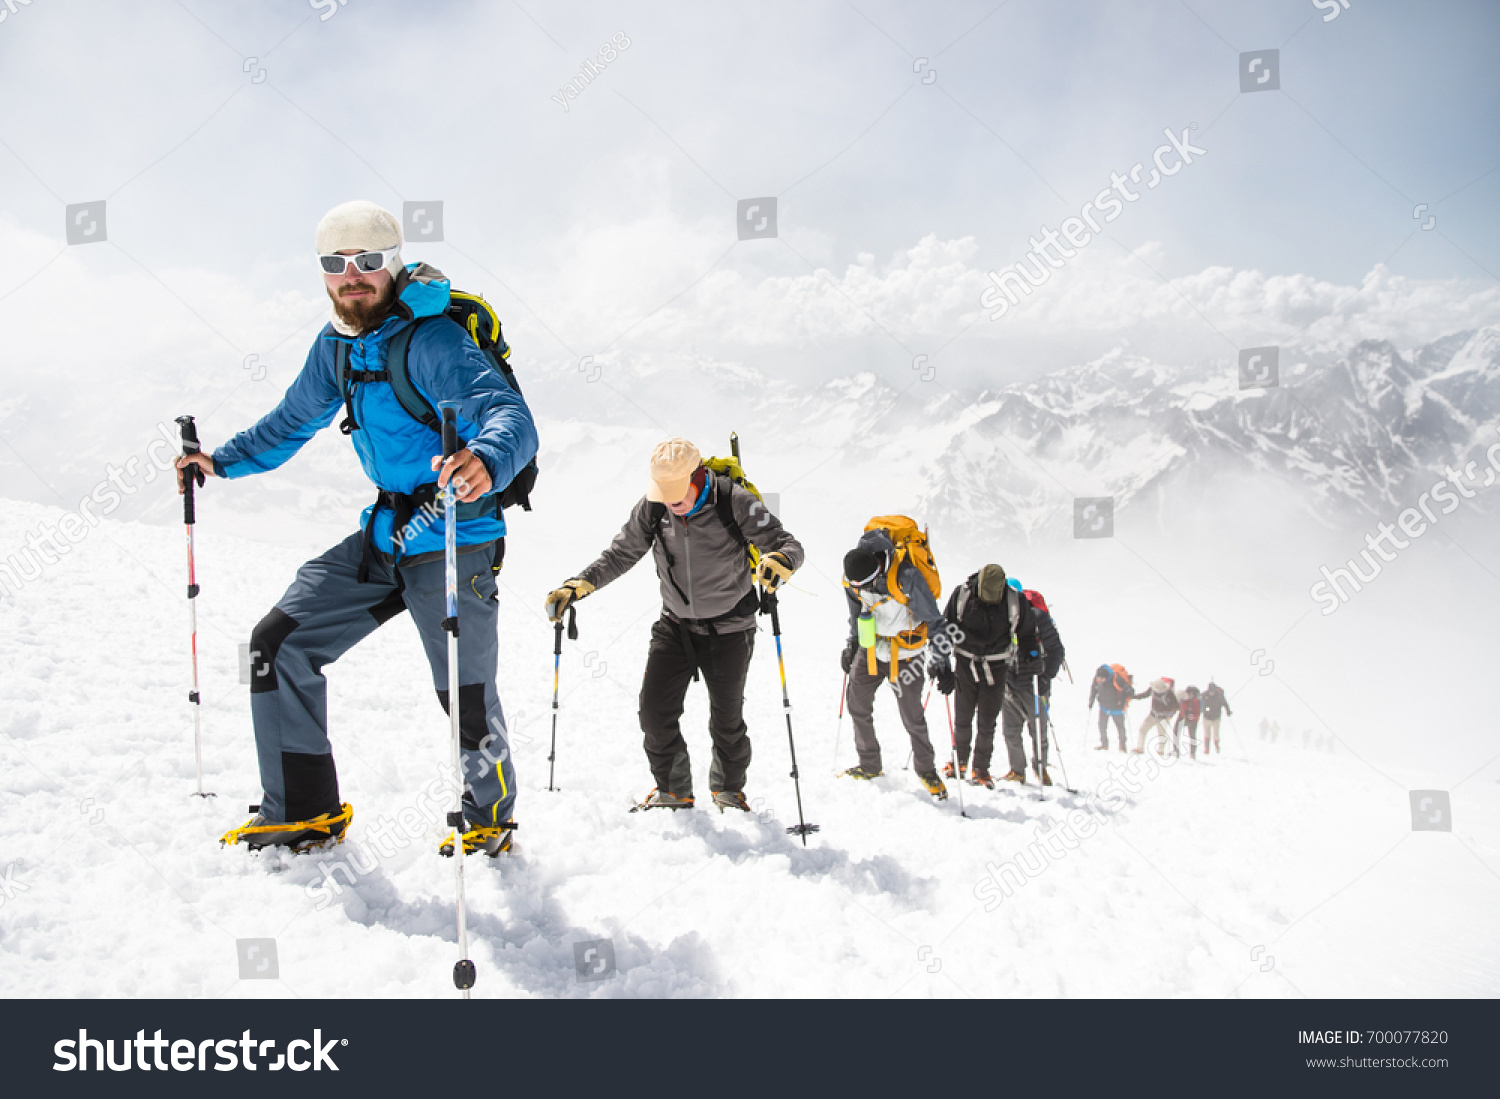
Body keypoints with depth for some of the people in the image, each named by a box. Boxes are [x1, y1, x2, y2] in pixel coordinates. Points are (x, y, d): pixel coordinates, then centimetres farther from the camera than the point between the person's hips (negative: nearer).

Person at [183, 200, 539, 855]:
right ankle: (303, 813, 13)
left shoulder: (430, 340, -19)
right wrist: (223, 461, 22)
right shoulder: (335, 346, 6)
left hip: (455, 542, -7)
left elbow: (511, 415, -33)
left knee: (466, 698, -3)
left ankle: (490, 815, 27)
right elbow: (295, 420, 25)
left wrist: (487, 461, -54)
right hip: (384, 536, 8)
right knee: (279, 643, 3)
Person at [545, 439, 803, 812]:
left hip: (728, 628, -3)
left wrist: (779, 560, -46)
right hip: (675, 624, 3)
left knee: (727, 717, 8)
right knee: (655, 711, -1)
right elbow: (620, 555, -2)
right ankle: (673, 789, 19)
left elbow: (788, 544, -21)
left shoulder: (735, 502, -22)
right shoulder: (652, 508, -11)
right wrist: (578, 585, -16)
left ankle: (729, 786, 34)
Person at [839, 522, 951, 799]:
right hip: (871, 647, 5)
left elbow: (934, 621, -21)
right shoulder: (853, 579, -11)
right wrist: (852, 645, 17)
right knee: (857, 702, 6)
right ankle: (870, 766, 21)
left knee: (912, 716, -3)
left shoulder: (907, 577, -29)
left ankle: (927, 770, 17)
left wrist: (941, 662, -22)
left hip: (905, 651, -5)